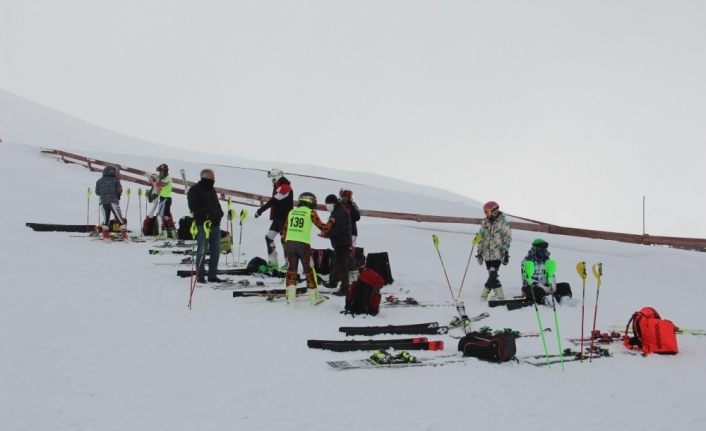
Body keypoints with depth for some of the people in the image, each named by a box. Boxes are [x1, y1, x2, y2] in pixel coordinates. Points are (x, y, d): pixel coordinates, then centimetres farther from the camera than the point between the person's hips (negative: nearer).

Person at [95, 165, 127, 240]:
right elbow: (119, 190, -6)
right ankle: (124, 234, -4)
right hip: (113, 201, -3)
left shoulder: (99, 181, 9)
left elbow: (97, 192, 10)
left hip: (103, 202, 4)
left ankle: (105, 235, 9)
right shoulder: (115, 180, -1)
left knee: (106, 219, 14)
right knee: (119, 218, 0)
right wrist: (118, 196, 14)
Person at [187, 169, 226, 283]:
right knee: (202, 250, -4)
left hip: (215, 224, 8)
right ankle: (200, 276, 3)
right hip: (203, 225, -8)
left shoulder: (212, 190, 19)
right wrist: (206, 214, -21)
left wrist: (219, 213, 7)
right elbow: (193, 207, -13)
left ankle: (212, 275, 15)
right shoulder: (195, 190, -4)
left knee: (215, 251, 8)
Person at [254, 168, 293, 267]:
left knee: (284, 239, -8)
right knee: (269, 237, 8)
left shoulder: (285, 187, -15)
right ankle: (273, 261, 12)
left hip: (284, 218, -10)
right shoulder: (278, 187, 17)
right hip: (278, 218, 10)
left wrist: (261, 210, -22)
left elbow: (274, 201, -22)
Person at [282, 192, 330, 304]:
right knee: (309, 271, 7)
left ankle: (290, 297, 4)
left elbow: (285, 229, 15)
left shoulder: (291, 212, 12)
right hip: (303, 244, -3)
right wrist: (330, 223, 22)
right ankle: (314, 297, 14)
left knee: (291, 270, 9)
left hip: (290, 243, 3)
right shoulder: (311, 212, 0)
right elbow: (322, 227, 3)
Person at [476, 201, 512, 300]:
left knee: (492, 275, -12)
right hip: (487, 254, 6)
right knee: (492, 276, 6)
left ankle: (484, 294, -3)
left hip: (497, 254, -5)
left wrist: (506, 253, -12)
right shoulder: (485, 223, 10)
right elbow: (481, 238, 16)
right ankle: (499, 295, 14)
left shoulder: (503, 222, -5)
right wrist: (479, 252, 14)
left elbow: (507, 238, -7)